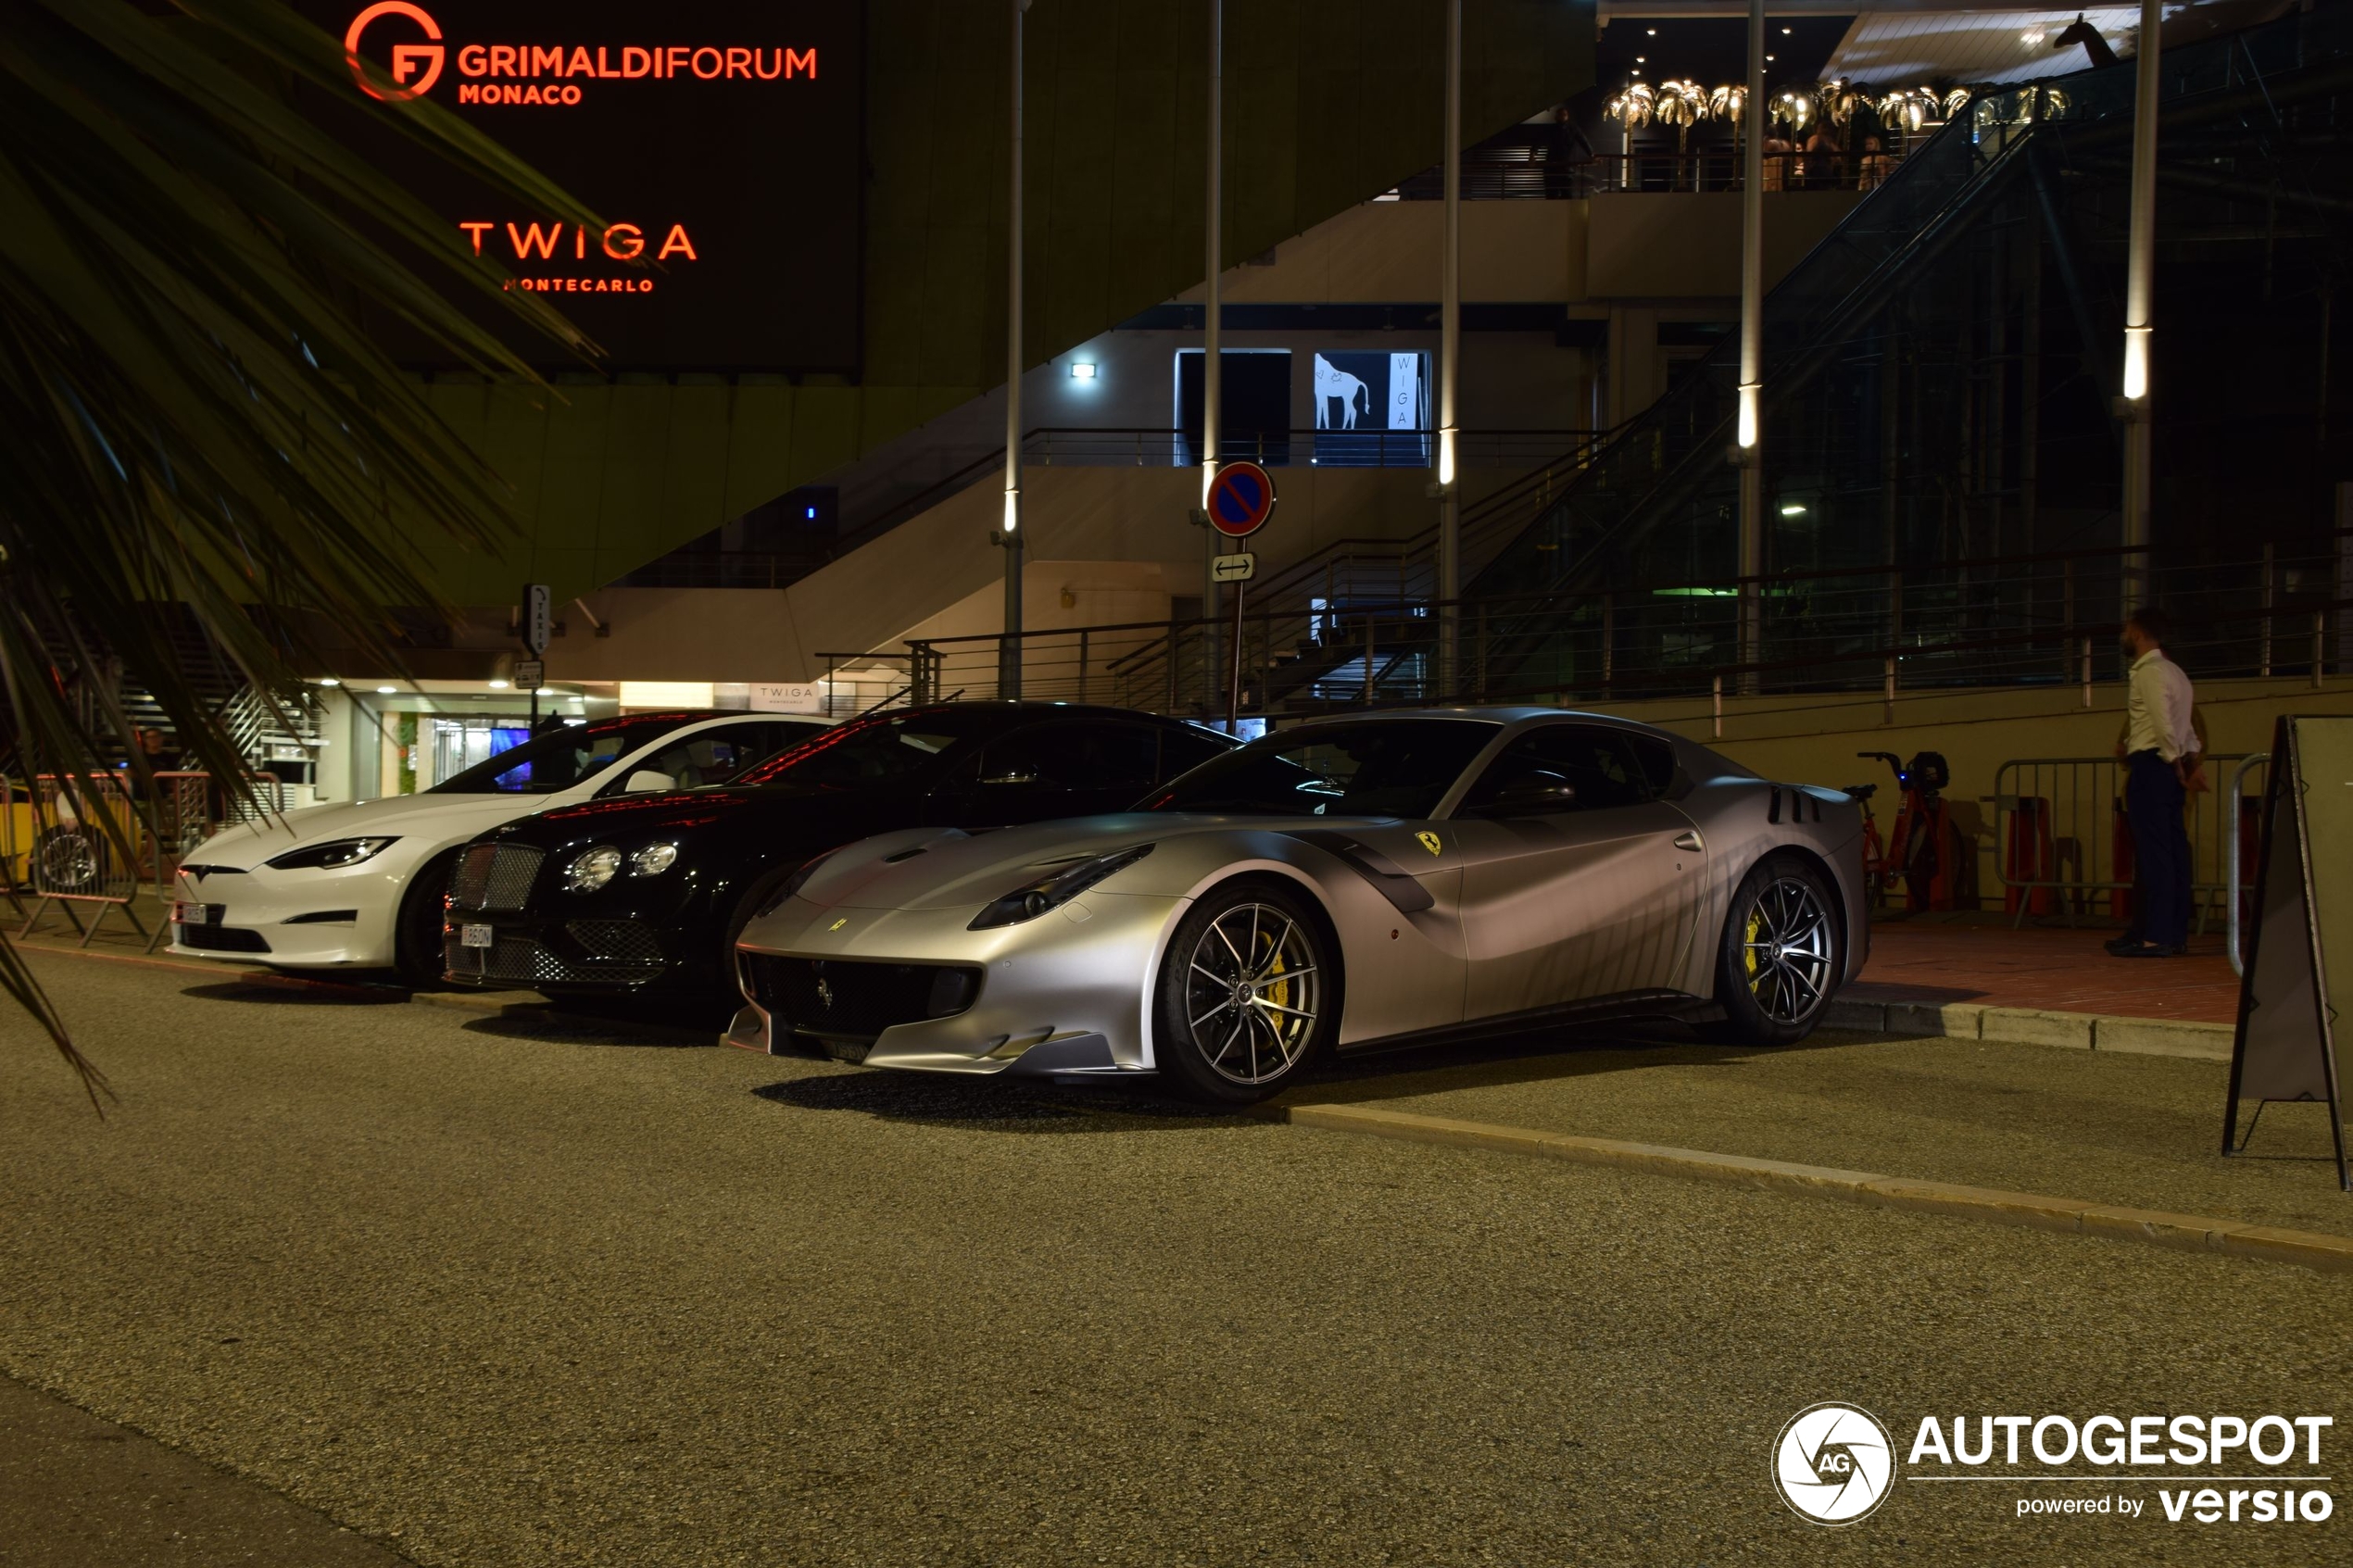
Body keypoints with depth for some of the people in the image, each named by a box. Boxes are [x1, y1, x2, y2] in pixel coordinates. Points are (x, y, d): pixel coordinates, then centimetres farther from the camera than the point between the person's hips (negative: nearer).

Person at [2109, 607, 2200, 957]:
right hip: (2170, 769, 10)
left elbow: (2163, 724, -19)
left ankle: (2156, 937, -12)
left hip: (2151, 766, -10)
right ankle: (2176, 934, 12)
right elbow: (2186, 729, 17)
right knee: (2174, 852, 9)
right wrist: (2190, 758, 8)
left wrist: (2175, 762, -10)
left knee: (2153, 852, -10)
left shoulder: (2148, 672, -11)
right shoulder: (2174, 673, 21)